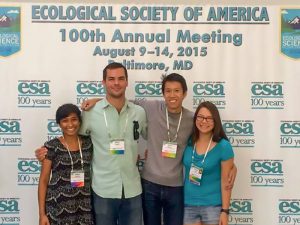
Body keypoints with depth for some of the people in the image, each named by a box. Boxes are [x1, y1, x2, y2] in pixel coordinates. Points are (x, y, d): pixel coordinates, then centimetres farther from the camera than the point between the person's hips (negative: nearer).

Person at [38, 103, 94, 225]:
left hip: (84, 206, 3)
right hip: (58, 207, -3)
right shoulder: (52, 146, -6)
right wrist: (42, 213, -8)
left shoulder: (88, 143, 3)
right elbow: (43, 181, -4)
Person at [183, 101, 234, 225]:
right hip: (188, 204, 3)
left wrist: (225, 210, -10)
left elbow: (226, 181, -9)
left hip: (213, 206, -3)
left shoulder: (223, 146, -11)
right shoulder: (188, 143, -2)